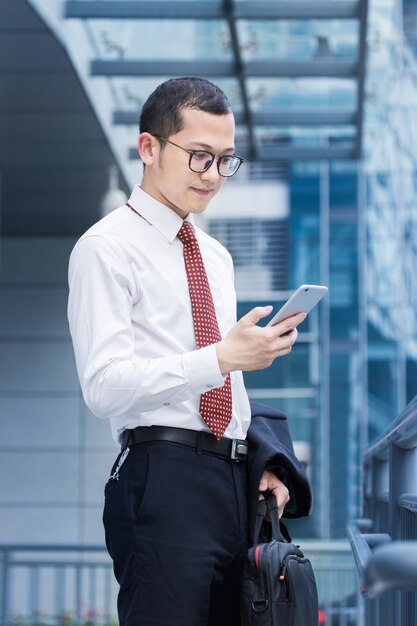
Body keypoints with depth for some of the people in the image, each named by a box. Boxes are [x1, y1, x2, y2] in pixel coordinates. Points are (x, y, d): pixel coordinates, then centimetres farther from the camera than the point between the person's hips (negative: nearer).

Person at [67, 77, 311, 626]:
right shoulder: (107, 247, -3)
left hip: (235, 480, 7)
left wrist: (263, 463, 11)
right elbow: (106, 386, -14)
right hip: (164, 477, -7)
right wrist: (220, 358, -22)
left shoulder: (216, 255, 22)